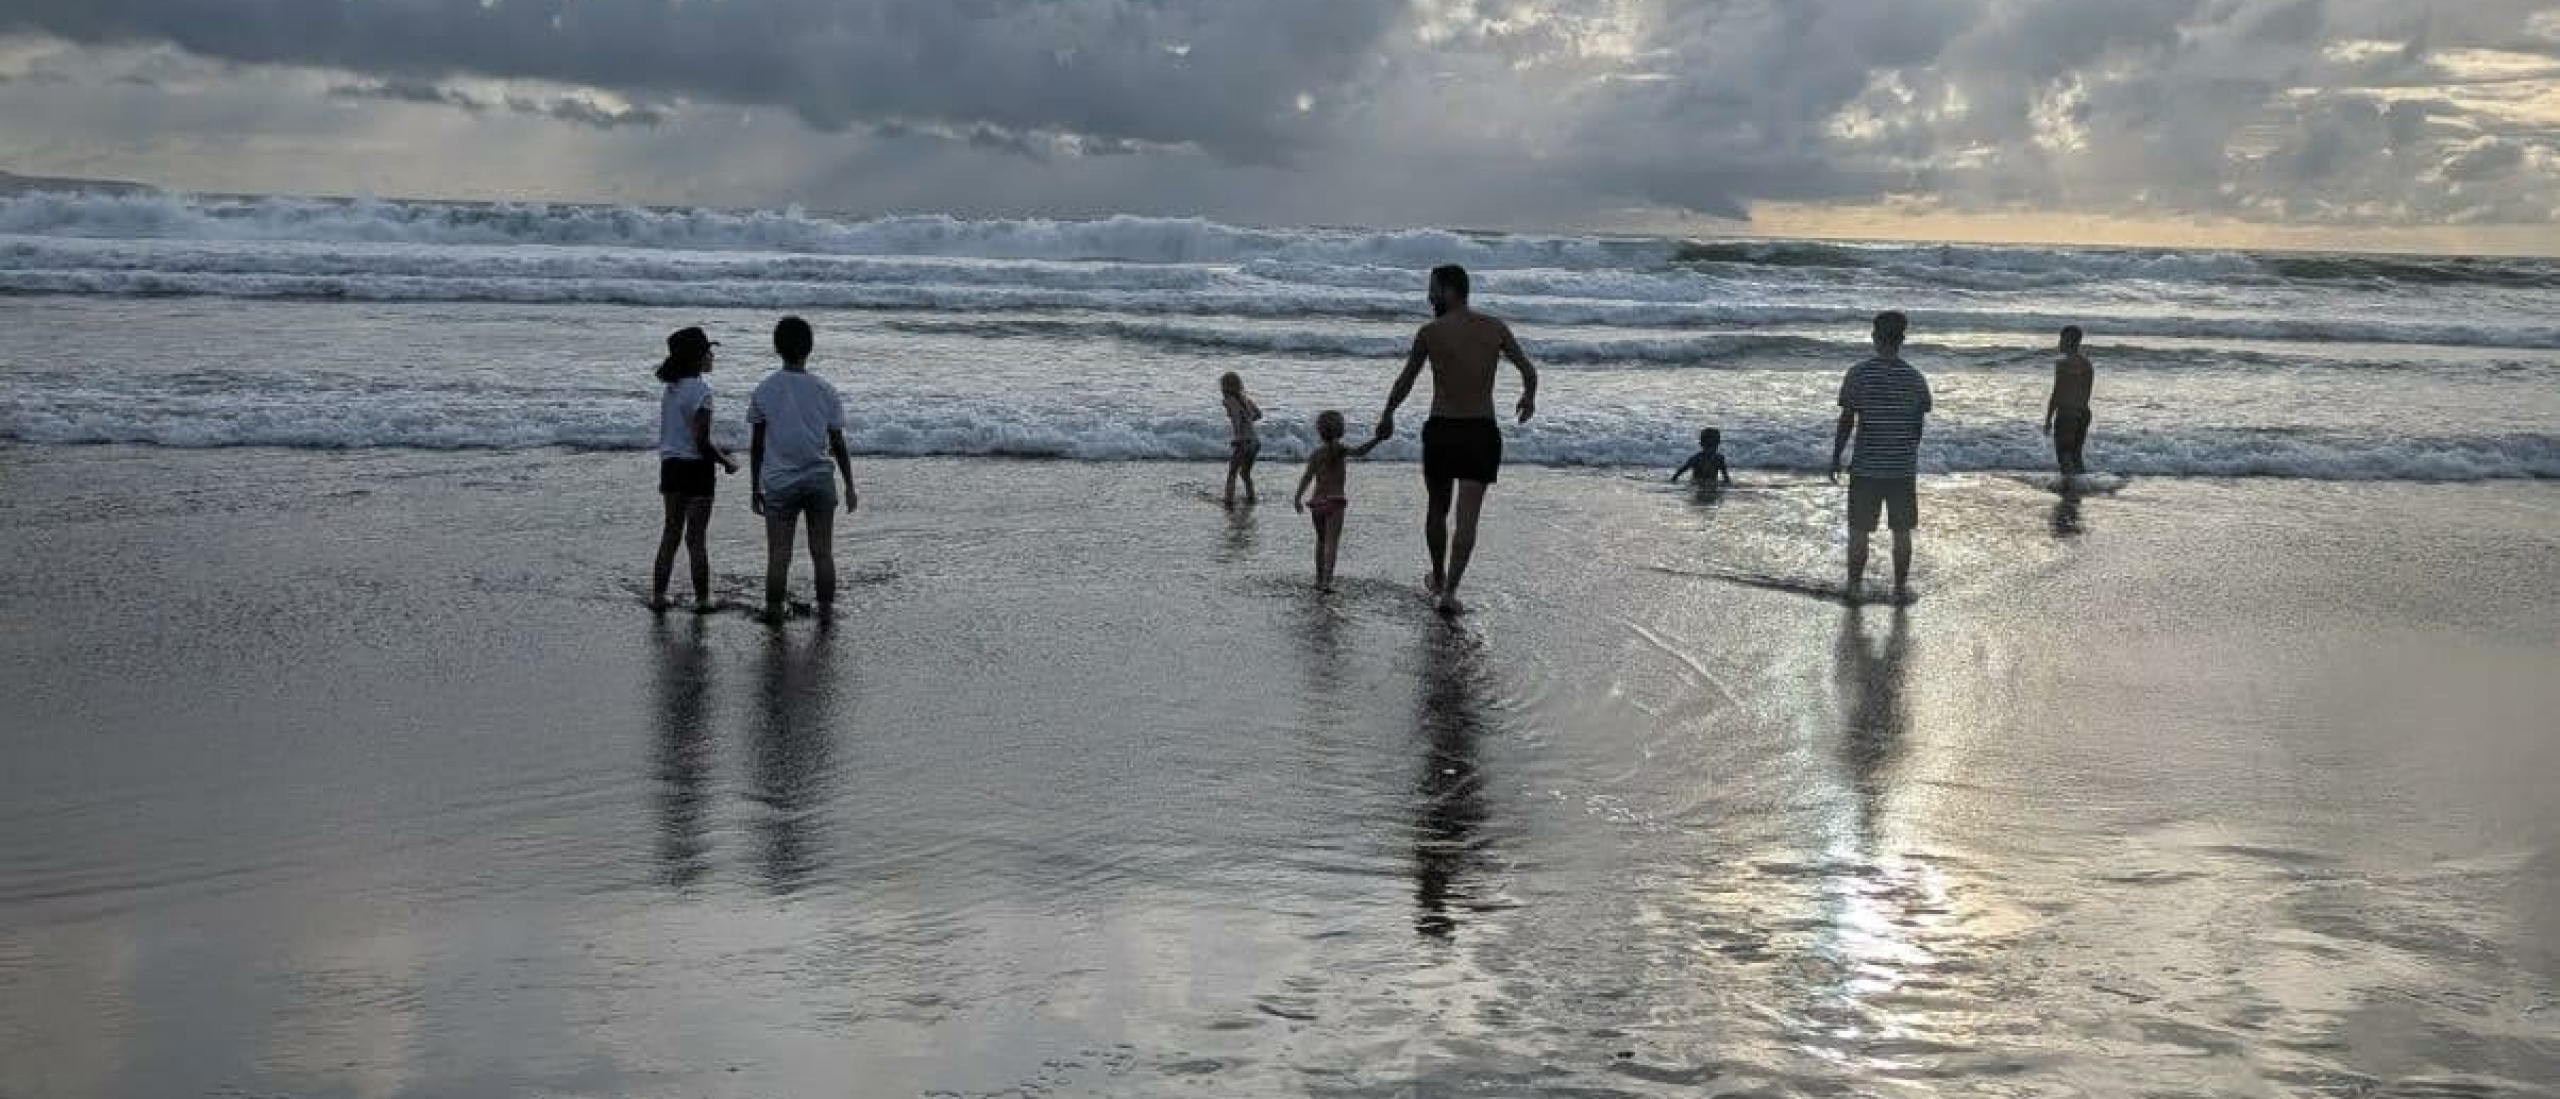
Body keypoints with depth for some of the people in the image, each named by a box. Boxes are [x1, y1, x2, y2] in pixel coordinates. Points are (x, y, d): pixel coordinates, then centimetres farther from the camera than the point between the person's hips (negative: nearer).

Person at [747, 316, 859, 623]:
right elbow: (838, 445, 2)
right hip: (819, 481, 1)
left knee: (778, 557, 3)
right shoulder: (824, 390, -1)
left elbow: (757, 445, 1)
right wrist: (850, 487, 10)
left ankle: (774, 610, 4)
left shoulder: (764, 390, -2)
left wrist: (756, 488, 10)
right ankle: (825, 608, 12)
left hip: (778, 484, -1)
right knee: (822, 553, 9)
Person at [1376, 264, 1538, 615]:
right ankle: (1450, 591, -14)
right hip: (1482, 432, 1)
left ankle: (1439, 578, 36)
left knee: (1437, 509, 20)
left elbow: (1405, 382, 5)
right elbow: (1529, 370, 13)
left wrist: (1387, 414, 23)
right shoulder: (1496, 329, 2)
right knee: (1467, 518, -2)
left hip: (1440, 431, -1)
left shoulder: (1430, 332, -6)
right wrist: (1529, 398, 36)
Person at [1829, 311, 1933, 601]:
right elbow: (1918, 427, 5)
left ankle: (1854, 584, 17)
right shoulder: (1915, 379, -3)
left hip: (1865, 468, -1)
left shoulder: (1858, 374, -8)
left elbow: (1847, 421, -7)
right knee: (1902, 532, 11)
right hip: (1904, 468, 1)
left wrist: (1836, 458, 3)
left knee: (1859, 531, 10)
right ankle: (1901, 587, 18)